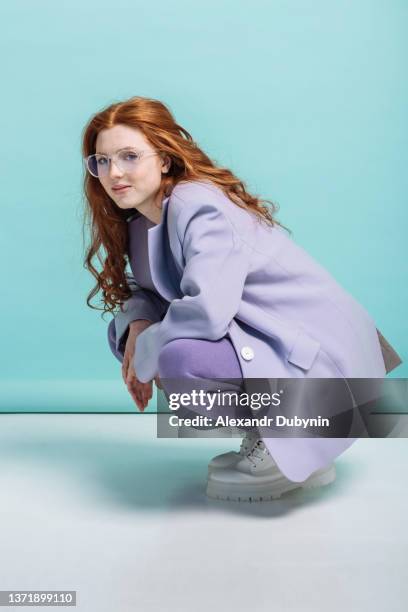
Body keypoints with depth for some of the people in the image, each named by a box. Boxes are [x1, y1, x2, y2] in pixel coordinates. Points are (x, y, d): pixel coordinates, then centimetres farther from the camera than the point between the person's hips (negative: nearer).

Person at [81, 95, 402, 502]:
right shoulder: (141, 219, 7)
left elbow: (208, 309, -34)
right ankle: (262, 438, 11)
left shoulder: (198, 206, -21)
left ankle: (288, 458, -4)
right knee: (125, 331, 5)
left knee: (179, 358, -32)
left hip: (320, 359, -9)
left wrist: (146, 357, -17)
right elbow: (145, 291, 14)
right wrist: (137, 324, -10)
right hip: (261, 340, 9)